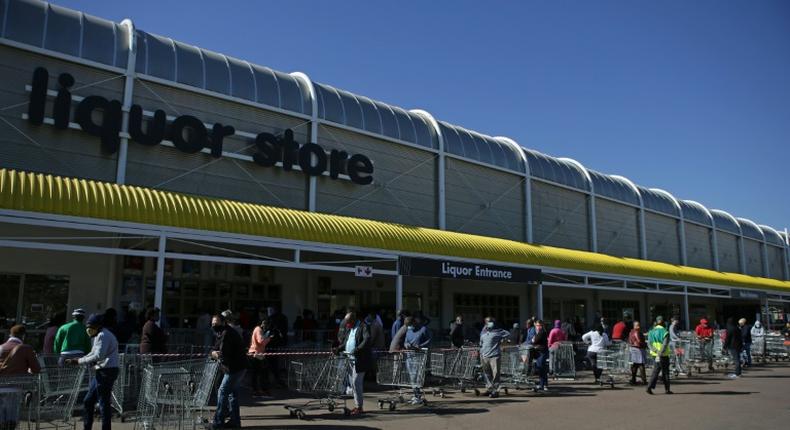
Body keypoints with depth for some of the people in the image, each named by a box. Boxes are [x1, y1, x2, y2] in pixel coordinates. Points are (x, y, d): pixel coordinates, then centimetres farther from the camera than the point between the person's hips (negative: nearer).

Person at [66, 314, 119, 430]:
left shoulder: (103, 335, -14)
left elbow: (98, 356, -21)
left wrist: (79, 361, -14)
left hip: (106, 372, -11)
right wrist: (77, 360, 10)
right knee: (88, 402, 15)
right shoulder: (98, 336, 19)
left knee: (104, 403, -5)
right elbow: (93, 354, 22)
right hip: (101, 372, 11)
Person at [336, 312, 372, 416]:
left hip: (359, 360, -9)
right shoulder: (349, 328, 18)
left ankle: (359, 407, -3)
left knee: (356, 383, -10)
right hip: (350, 359, 9)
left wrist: (358, 349, -35)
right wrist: (339, 349, 6)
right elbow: (345, 342, 23)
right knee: (353, 383, 12)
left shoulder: (363, 326, -8)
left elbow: (367, 339, -23)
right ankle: (357, 406, 21)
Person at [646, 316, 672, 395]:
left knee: (655, 371, 9)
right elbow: (665, 344, -21)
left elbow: (649, 344, -4)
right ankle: (667, 389, 17)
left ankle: (649, 387, -3)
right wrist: (660, 353, -24)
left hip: (656, 355, 4)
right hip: (664, 355, -4)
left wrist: (656, 351, -13)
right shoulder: (665, 332, -10)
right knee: (665, 372, 9)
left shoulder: (652, 332, 5)